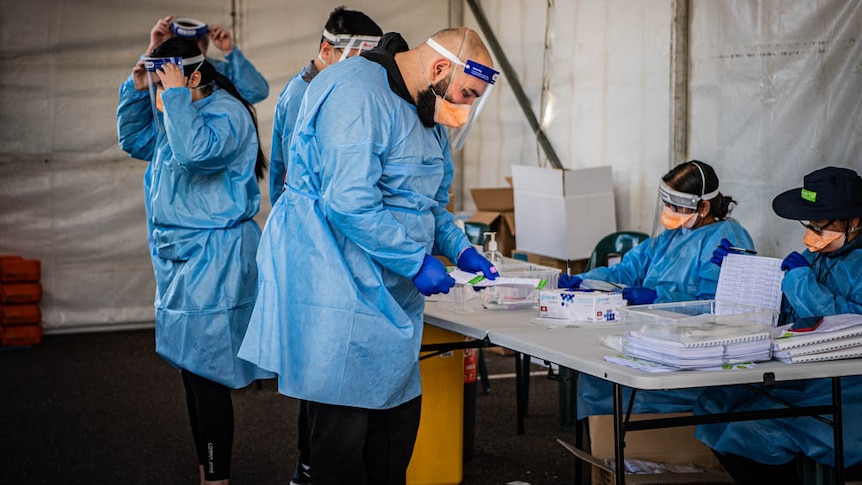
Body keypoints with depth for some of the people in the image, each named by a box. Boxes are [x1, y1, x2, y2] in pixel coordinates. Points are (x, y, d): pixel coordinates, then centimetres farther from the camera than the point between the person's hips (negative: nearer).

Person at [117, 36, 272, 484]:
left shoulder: (226, 112, -14)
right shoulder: (178, 113, 16)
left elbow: (197, 152, -32)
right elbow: (134, 140, 27)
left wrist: (175, 95, -22)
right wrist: (137, 90, 12)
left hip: (214, 261, -10)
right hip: (181, 259, 10)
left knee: (206, 372, -8)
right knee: (190, 368, 15)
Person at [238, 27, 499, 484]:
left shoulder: (426, 112, 16)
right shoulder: (356, 95, -18)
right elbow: (350, 202, -26)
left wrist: (459, 248, 8)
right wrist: (417, 261, -19)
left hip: (390, 294, 10)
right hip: (338, 293, -10)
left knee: (397, 417, 12)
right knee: (343, 431, -4)